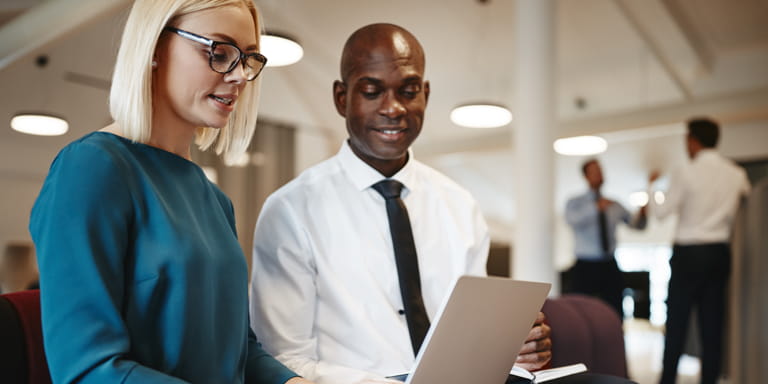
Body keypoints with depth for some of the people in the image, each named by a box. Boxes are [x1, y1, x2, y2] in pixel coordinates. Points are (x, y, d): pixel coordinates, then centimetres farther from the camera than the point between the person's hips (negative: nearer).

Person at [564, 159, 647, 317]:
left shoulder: (613, 205, 13)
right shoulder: (574, 203, 0)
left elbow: (637, 225, 11)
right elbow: (573, 221, -22)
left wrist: (642, 214, -12)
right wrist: (596, 207, -36)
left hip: (610, 267, 4)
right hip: (585, 267, -4)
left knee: (616, 314, 3)